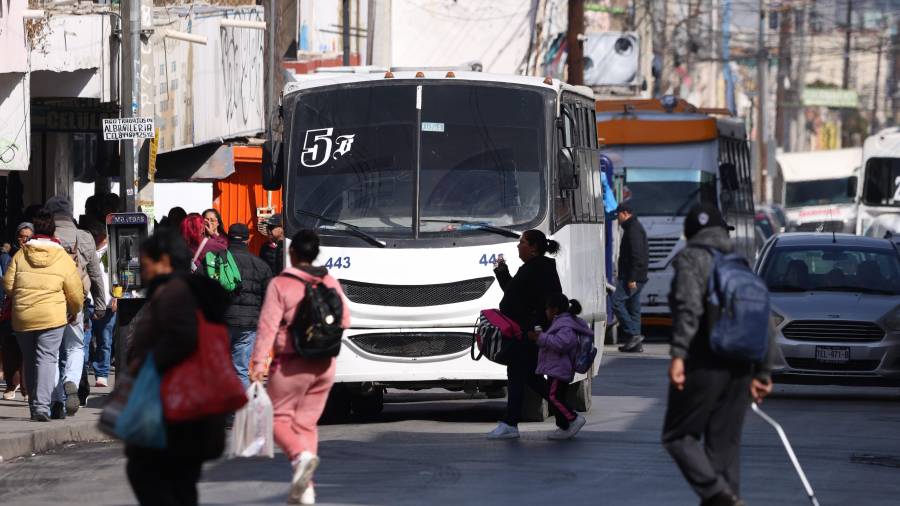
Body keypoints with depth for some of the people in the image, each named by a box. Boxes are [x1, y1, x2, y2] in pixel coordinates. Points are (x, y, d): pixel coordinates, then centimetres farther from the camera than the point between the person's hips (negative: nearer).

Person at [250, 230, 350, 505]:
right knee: (307, 422, 12)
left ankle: (301, 454, -22)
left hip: (291, 365, -5)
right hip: (324, 366, 5)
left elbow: (268, 326, -16)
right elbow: (344, 321, 9)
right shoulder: (330, 283, 4)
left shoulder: (280, 284, -10)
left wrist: (259, 363, -17)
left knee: (279, 417, 8)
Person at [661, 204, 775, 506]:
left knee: (677, 436, 3)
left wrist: (678, 354, -22)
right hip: (739, 368, 6)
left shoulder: (691, 258, -2)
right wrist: (762, 373, 22)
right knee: (725, 444, 12)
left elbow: (689, 307, -19)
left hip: (703, 367, -6)